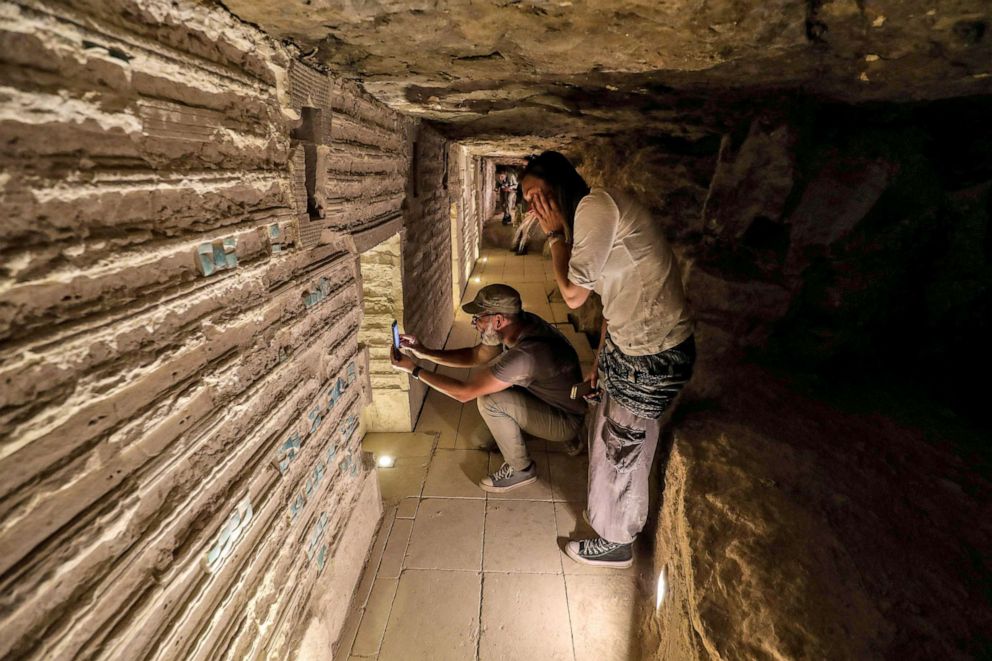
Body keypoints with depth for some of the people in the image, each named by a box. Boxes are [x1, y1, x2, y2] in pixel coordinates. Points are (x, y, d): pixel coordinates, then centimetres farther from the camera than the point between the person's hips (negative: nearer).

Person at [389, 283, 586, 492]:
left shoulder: (524, 355, -36)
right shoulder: (521, 323, -9)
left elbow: (463, 392, -29)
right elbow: (475, 356, 3)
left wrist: (414, 369, -20)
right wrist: (425, 352, -6)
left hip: (567, 421, -9)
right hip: (553, 397, 9)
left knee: (489, 400, -23)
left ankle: (520, 469, -1)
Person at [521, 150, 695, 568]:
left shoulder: (596, 205, -21)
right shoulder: (594, 215, 11)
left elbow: (573, 294, -19)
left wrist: (554, 234, -9)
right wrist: (600, 357, 20)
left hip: (653, 356, -9)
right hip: (625, 346, 10)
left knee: (623, 451, 9)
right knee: (606, 437, 25)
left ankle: (617, 545, 35)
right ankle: (606, 511, 51)